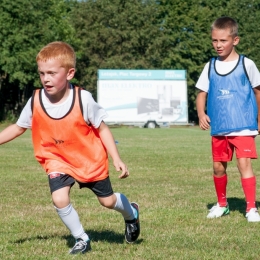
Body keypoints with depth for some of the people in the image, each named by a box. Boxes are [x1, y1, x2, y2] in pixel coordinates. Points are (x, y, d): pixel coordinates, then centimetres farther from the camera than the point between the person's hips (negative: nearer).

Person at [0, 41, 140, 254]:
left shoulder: (83, 99, -25)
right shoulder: (35, 102, -18)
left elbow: (102, 128, -15)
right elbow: (18, 128, -1)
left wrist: (117, 159, -17)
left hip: (90, 159, -2)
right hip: (57, 160, 2)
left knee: (107, 201, 12)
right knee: (59, 199, -20)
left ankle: (132, 213, 49)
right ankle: (82, 239, 4)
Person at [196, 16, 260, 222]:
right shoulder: (210, 67, 6)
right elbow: (202, 94, 8)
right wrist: (201, 114, -10)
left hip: (243, 127, -4)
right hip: (218, 128, 4)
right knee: (218, 167, 11)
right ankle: (222, 205, 30)